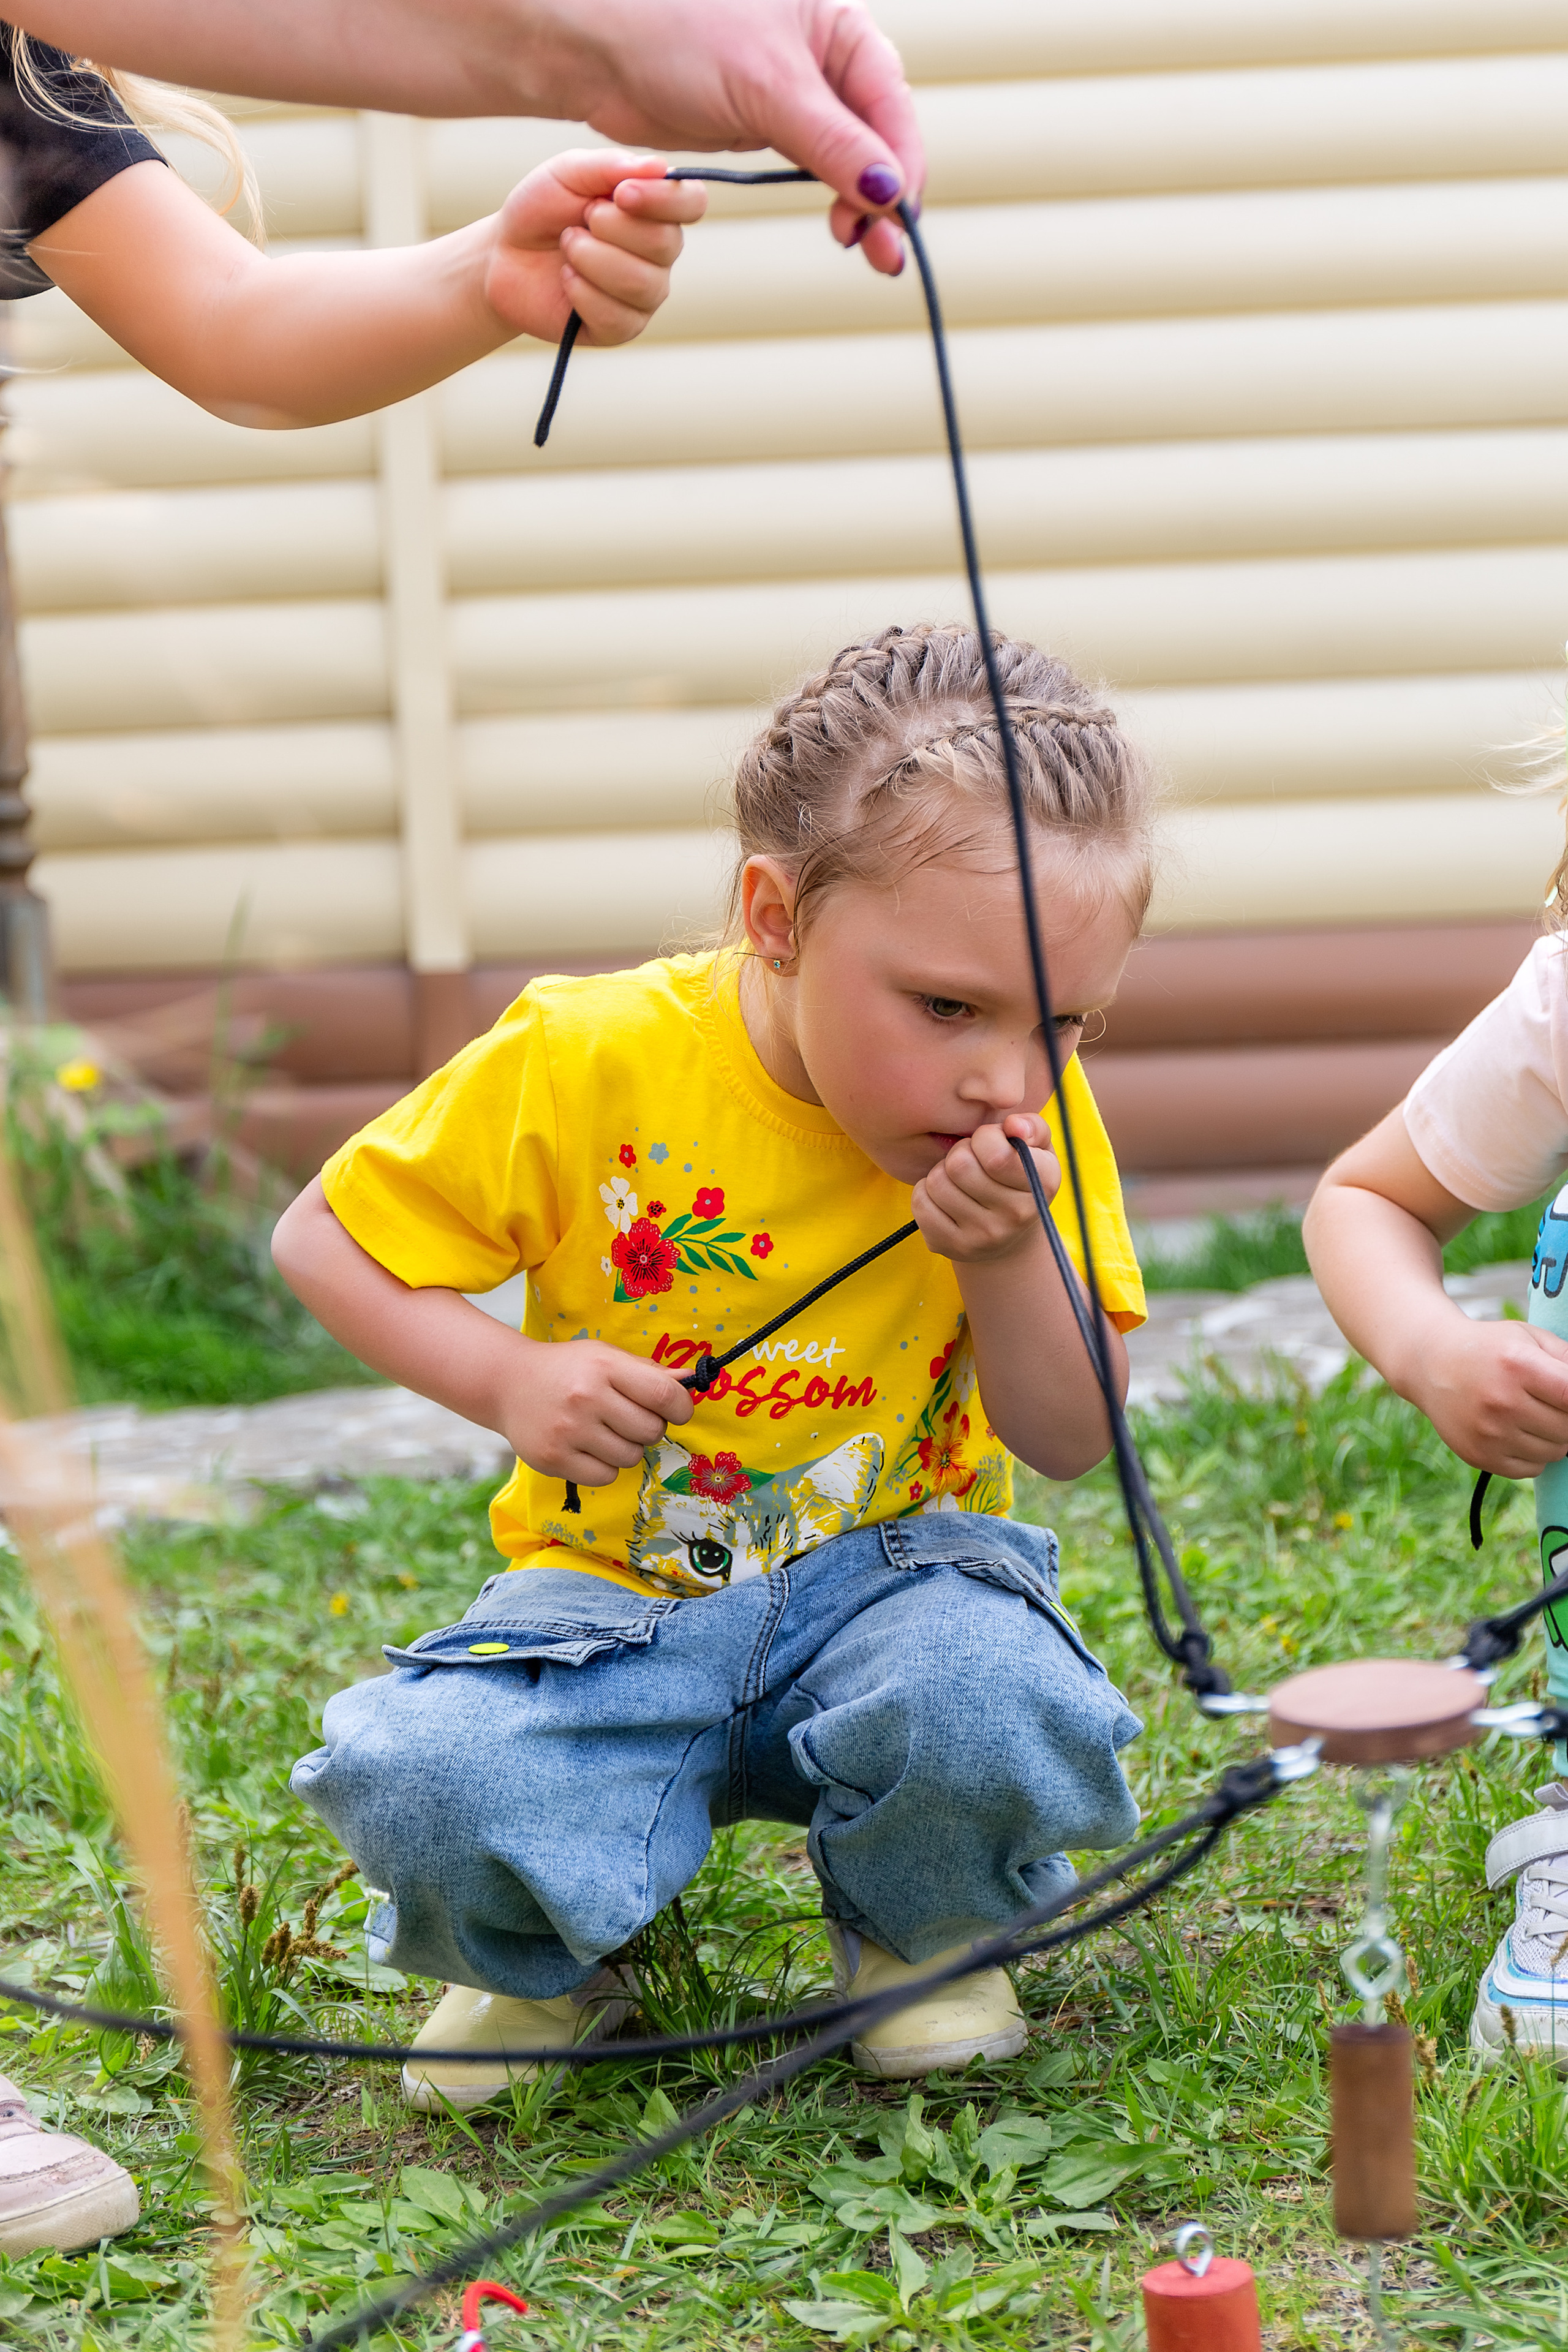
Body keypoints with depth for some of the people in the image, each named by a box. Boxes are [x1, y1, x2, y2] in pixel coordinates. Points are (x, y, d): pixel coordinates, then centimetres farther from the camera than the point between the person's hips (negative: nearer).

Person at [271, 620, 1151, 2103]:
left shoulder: (1037, 1119, -7)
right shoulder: (591, 1063, -15)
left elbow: (1072, 1442, -4)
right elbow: (323, 1241, -4)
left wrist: (1006, 1260, -23)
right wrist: (507, 1382, -20)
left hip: (892, 1567, 1)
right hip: (617, 1590, -1)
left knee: (1001, 1716, -34)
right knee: (427, 1787, -31)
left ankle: (917, 1930, 3)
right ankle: (552, 1954, 7)